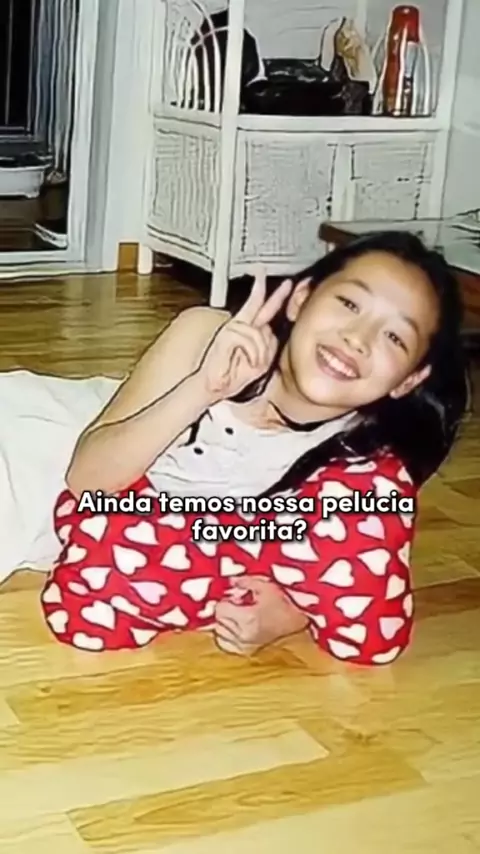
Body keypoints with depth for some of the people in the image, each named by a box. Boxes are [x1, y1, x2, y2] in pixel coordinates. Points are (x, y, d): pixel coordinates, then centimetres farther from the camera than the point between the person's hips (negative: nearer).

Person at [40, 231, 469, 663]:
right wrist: (203, 388, -44)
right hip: (138, 515, 0)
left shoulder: (369, 452, -25)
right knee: (88, 609, -33)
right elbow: (86, 478, -30)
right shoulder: (206, 335, -29)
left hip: (255, 542, 1)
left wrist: (289, 614, -29)